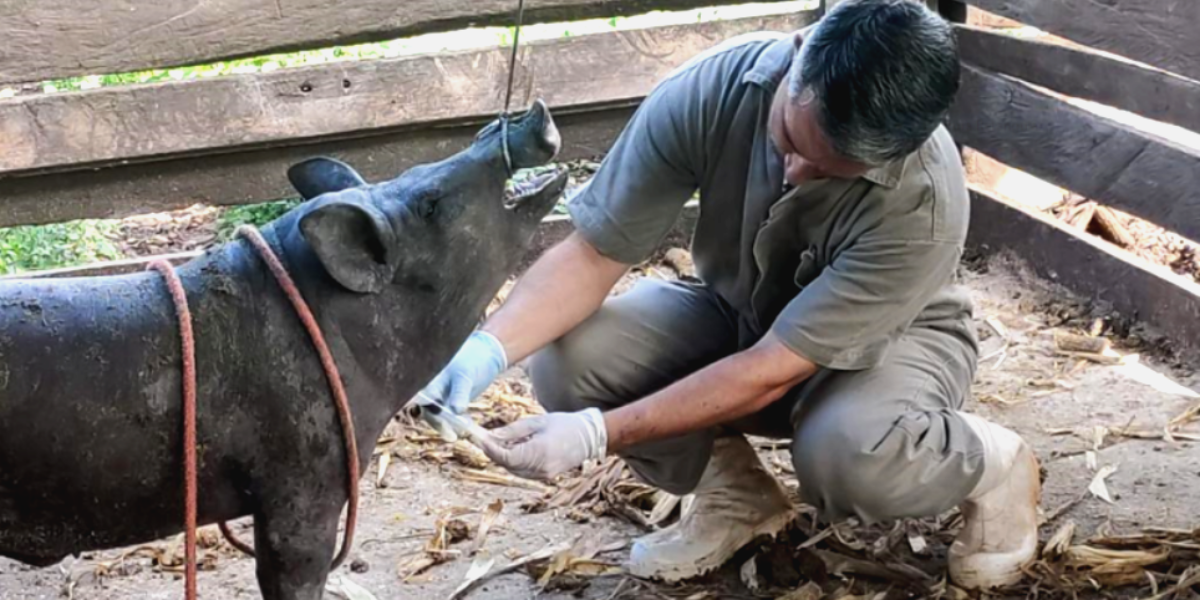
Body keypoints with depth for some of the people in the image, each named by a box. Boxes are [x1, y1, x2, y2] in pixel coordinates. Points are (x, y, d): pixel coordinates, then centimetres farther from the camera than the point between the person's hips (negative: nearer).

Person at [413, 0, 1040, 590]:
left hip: (892, 333, -3)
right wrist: (488, 348, -38)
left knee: (848, 455, -38)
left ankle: (992, 467, -2)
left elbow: (773, 371, -33)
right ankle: (735, 491, 3)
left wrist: (598, 434, -38)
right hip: (737, 314, 4)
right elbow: (592, 252, -21)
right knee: (567, 361, -23)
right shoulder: (709, 91, -28)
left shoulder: (924, 201, -36)